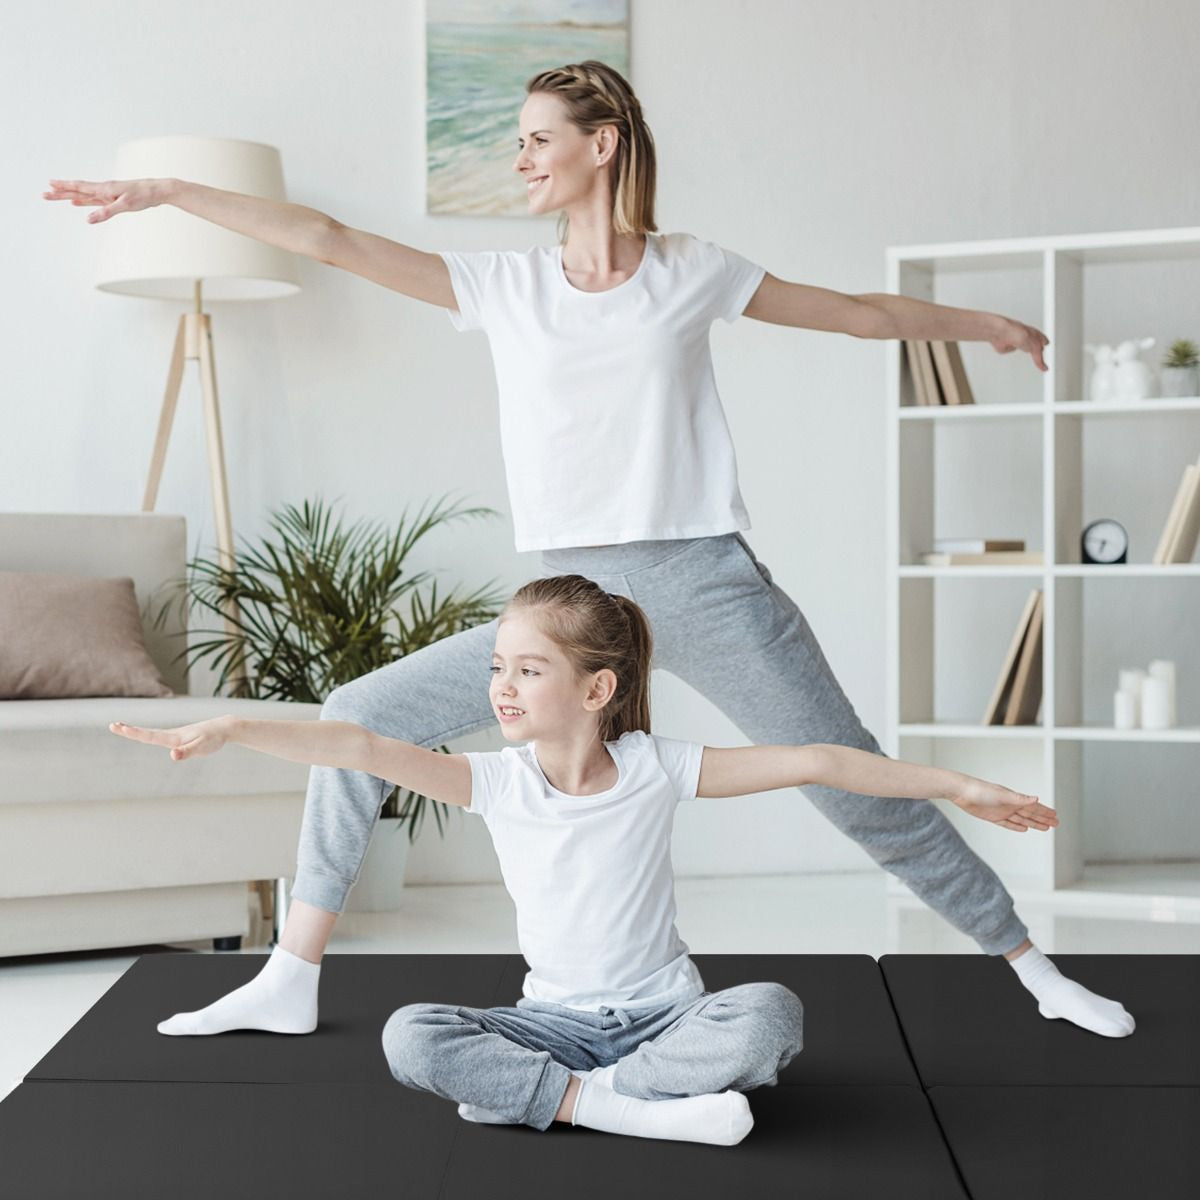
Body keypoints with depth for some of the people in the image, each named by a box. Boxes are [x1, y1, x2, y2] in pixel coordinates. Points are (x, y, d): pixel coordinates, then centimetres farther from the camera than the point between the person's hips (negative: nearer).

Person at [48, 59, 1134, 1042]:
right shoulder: (504, 286, 7)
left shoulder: (694, 273, 4)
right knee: (355, 718, -3)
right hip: (572, 594, 2)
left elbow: (860, 313, 17)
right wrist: (168, 192, 5)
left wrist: (985, 324, 25)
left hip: (706, 584, -2)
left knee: (865, 795, 1)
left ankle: (1032, 968, 20)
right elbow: (330, 240, 6)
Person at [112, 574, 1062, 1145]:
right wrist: (231, 728, -33)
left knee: (772, 1015, -32)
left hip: (663, 1013, -1)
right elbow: (362, 748, -21)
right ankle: (635, 1107, -27)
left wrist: (957, 785, -7)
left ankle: (545, 1093, -23)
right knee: (411, 1038, -25)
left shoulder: (658, 768, -8)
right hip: (557, 1020, 1)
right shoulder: (496, 781, -7)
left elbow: (814, 763, -8)